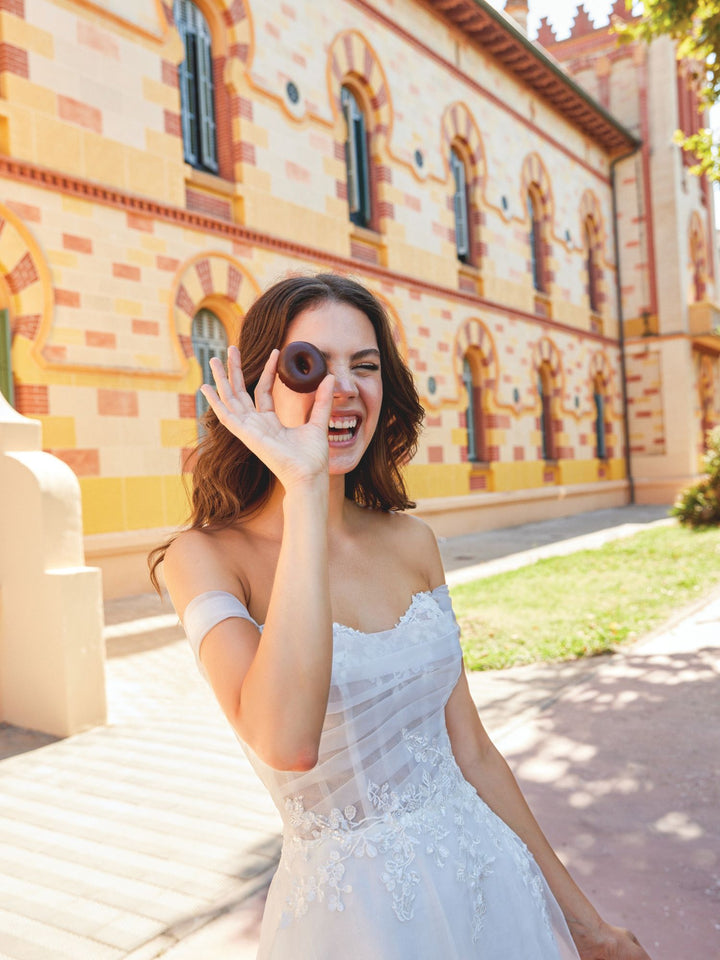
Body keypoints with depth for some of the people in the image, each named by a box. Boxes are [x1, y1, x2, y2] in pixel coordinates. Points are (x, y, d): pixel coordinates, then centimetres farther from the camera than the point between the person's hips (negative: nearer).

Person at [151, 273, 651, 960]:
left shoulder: (411, 543, -1)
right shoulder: (207, 556, -15)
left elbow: (472, 756, 4)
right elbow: (287, 741, -33)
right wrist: (303, 488, -30)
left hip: (492, 881, 5)